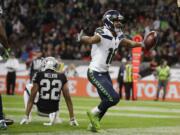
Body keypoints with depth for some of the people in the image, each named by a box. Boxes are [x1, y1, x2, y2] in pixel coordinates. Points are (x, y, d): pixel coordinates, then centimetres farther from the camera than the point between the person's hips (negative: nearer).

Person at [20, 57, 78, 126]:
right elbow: (68, 98, 1)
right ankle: (53, 115, 8)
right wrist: (72, 119, 8)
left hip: (41, 109, -2)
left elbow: (32, 98, -6)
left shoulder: (39, 75, -6)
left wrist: (26, 116, 0)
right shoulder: (62, 77, -1)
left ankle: (27, 117, 10)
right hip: (54, 109, 2)